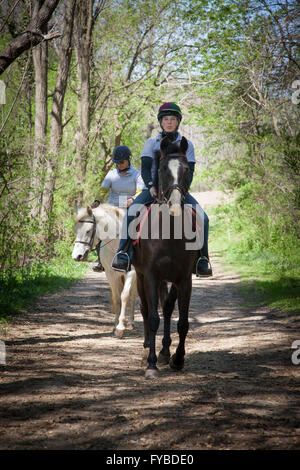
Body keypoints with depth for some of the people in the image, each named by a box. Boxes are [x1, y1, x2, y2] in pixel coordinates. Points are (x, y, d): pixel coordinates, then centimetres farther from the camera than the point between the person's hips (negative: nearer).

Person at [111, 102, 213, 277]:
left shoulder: (187, 144, 10)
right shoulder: (152, 143, 10)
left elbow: (190, 171, 2)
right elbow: (145, 168, 1)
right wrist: (151, 186, -19)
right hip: (154, 188, 0)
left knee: (202, 218, -22)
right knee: (131, 212, -27)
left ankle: (202, 258, -12)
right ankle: (124, 253, -26)